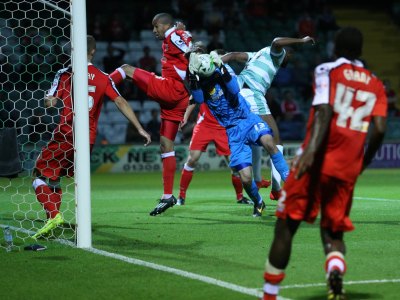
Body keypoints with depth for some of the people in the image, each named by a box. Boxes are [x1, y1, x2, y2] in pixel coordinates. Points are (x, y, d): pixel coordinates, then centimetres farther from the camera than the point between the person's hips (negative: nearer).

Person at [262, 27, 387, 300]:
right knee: (333, 232, 14)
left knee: (286, 226, 6)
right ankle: (336, 270, -20)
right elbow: (379, 129, 2)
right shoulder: (376, 85, 14)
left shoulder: (327, 71, 2)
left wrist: (311, 150, -27)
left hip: (316, 161, -3)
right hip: (347, 169, 3)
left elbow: (324, 111, -15)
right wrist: (362, 163, 16)